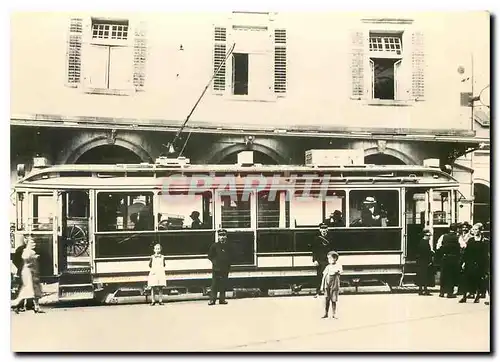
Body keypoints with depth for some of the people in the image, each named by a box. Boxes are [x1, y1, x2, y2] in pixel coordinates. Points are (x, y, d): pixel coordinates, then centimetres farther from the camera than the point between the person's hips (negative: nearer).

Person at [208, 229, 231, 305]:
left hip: (225, 268, 3)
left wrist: (228, 264, 5)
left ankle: (222, 299, 13)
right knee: (214, 284, -5)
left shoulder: (228, 247, 10)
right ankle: (212, 299, -3)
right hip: (216, 268, -3)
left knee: (223, 285, 6)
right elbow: (210, 256, 6)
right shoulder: (214, 246, 0)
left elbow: (230, 257, 18)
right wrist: (214, 261, -5)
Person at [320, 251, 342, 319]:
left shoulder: (338, 266, 1)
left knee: (334, 300, 0)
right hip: (327, 285, 3)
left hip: (335, 285, -3)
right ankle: (326, 313, 11)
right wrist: (322, 286, 10)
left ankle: (333, 314, 7)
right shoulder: (327, 267, 11)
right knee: (326, 300, 3)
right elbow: (324, 277, 12)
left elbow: (339, 272, -17)